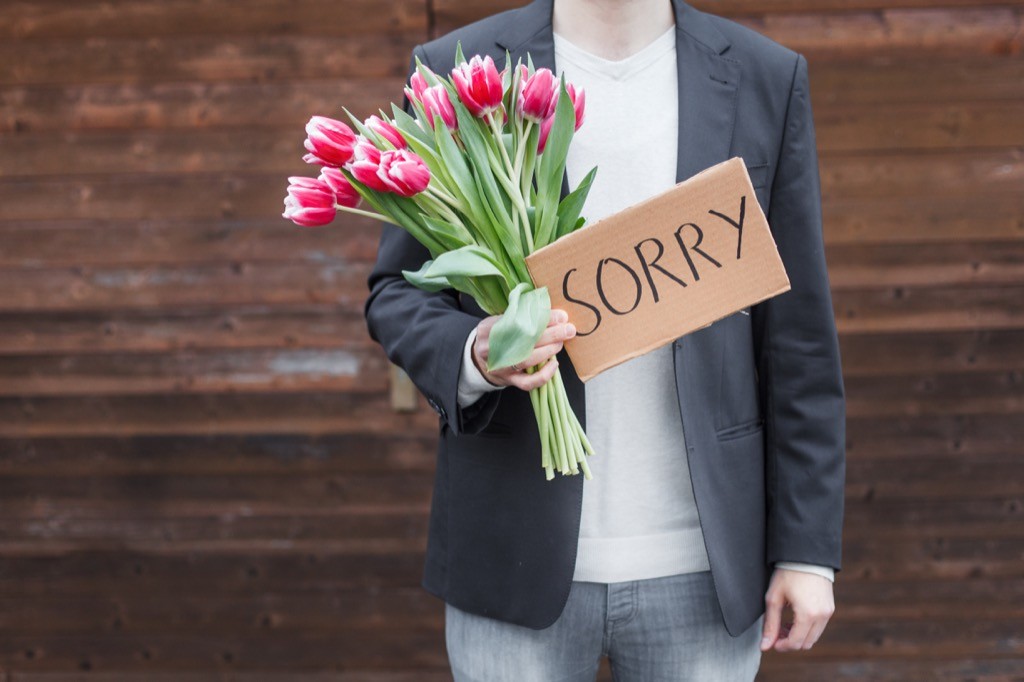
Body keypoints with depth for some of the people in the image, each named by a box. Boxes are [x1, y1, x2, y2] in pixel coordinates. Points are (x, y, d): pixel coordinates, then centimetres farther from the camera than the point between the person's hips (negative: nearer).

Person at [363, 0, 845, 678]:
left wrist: (808, 546, 1)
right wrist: (474, 355, -17)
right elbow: (397, 291, 5)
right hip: (520, 557, 0)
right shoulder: (456, 74, 0)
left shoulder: (769, 79, 3)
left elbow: (799, 332, 3)